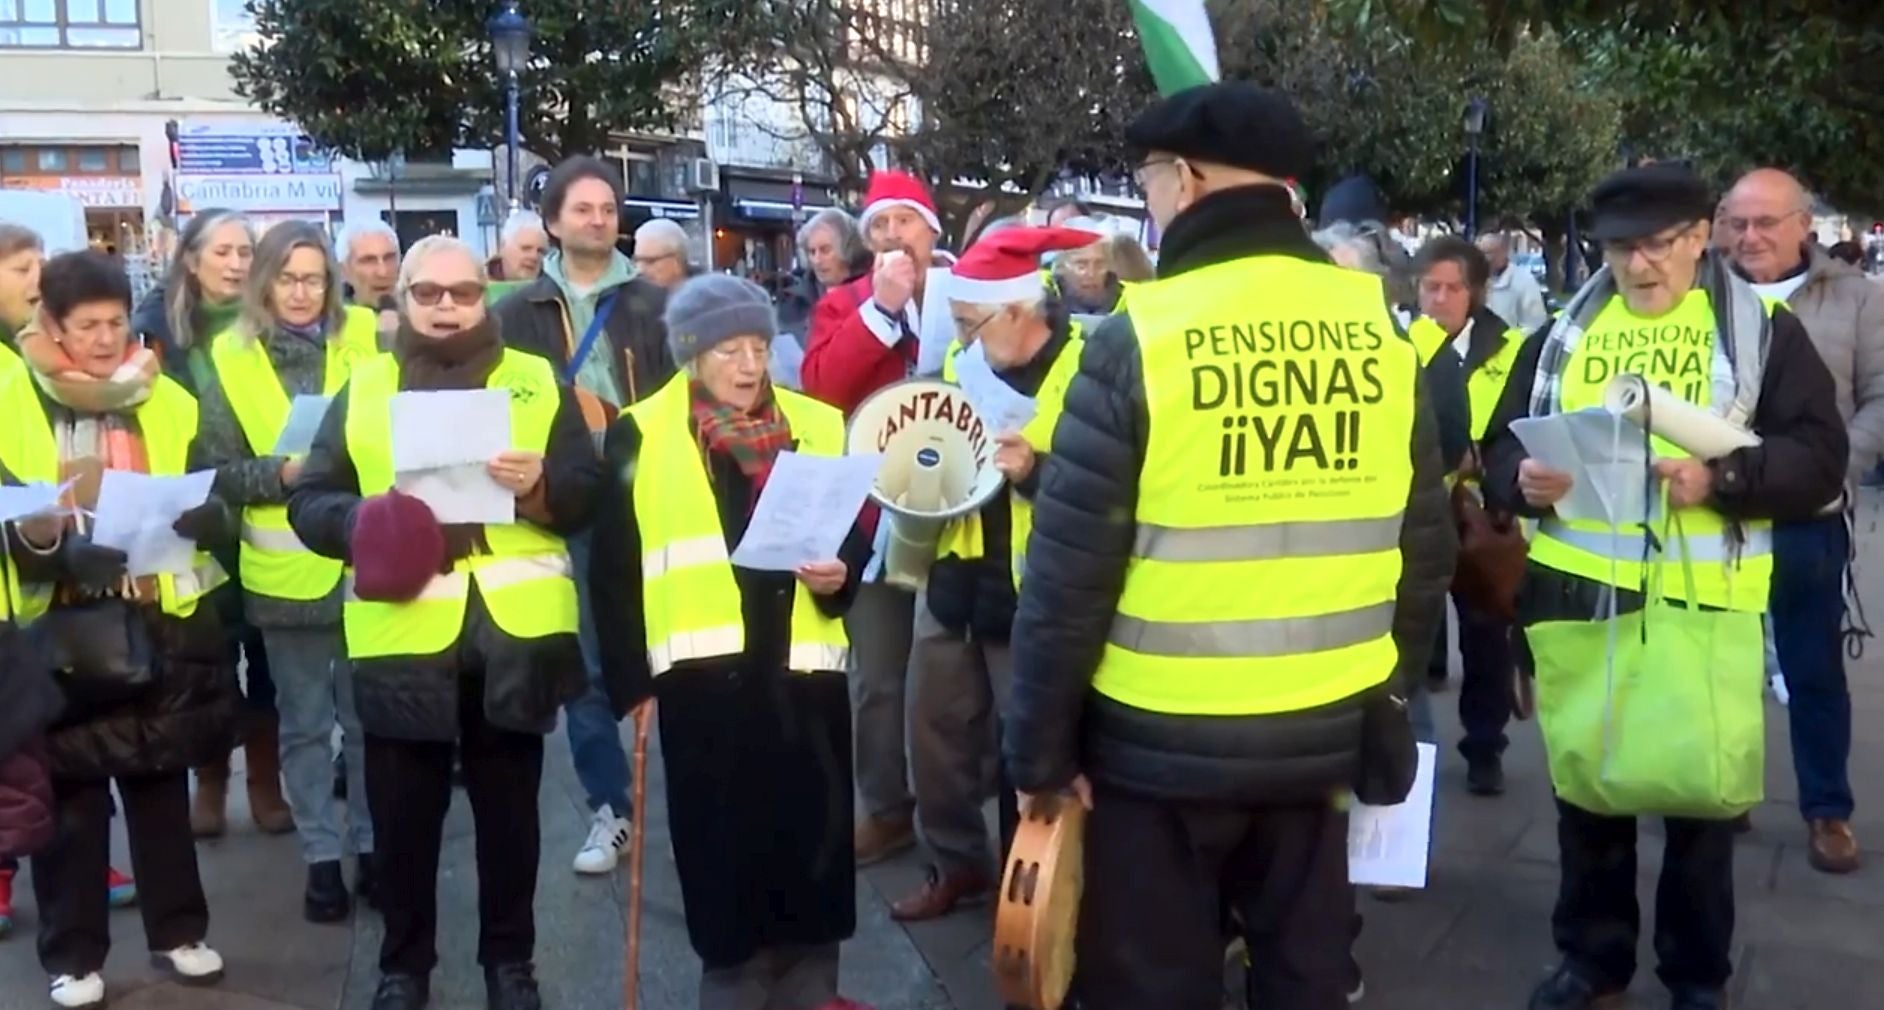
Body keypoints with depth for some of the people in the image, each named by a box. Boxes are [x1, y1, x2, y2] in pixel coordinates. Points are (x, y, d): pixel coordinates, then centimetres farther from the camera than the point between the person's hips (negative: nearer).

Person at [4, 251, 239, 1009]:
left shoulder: (168, 403, 6)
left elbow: (214, 515, 5)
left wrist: (177, 511, -18)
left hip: (160, 624, 2)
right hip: (62, 630, -2)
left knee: (162, 783, 12)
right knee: (70, 794, 4)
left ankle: (178, 932, 25)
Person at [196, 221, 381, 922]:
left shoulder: (364, 340, 0)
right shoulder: (233, 357, 1)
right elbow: (218, 471, 0)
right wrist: (282, 472, -17)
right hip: (286, 570, 0)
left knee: (367, 716, 10)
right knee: (304, 723, 10)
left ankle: (372, 845, 24)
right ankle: (321, 855, 21)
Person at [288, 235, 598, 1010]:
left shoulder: (537, 382, 8)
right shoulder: (363, 387, 9)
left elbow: (587, 495, 3)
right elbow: (307, 500, 5)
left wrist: (541, 485, -17)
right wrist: (360, 521, -15)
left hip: (515, 631, 0)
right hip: (401, 635, 0)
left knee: (509, 810, 13)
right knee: (402, 815, 11)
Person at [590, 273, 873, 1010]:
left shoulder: (819, 427, 9)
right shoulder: (642, 434, 2)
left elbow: (858, 536, 12)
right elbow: (615, 568, 1)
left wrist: (841, 574, -10)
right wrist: (631, 678, -3)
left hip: (803, 671, 2)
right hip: (704, 674, -2)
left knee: (811, 838, 7)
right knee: (723, 846, 5)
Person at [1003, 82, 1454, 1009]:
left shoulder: (1139, 339, -13)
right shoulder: (1380, 332, -1)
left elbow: (1069, 572, -13)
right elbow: (1425, 549, 7)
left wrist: (1040, 749, -3)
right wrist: (1389, 687, 20)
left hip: (1160, 741, -4)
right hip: (1326, 733, 4)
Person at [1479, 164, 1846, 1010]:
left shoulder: (1762, 327, 2)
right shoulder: (1563, 332, 11)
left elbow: (1819, 456, -6)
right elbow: (1501, 444, 9)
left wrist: (1722, 477, -22)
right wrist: (1523, 478, -13)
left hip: (1703, 600, -2)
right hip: (1578, 595, 3)